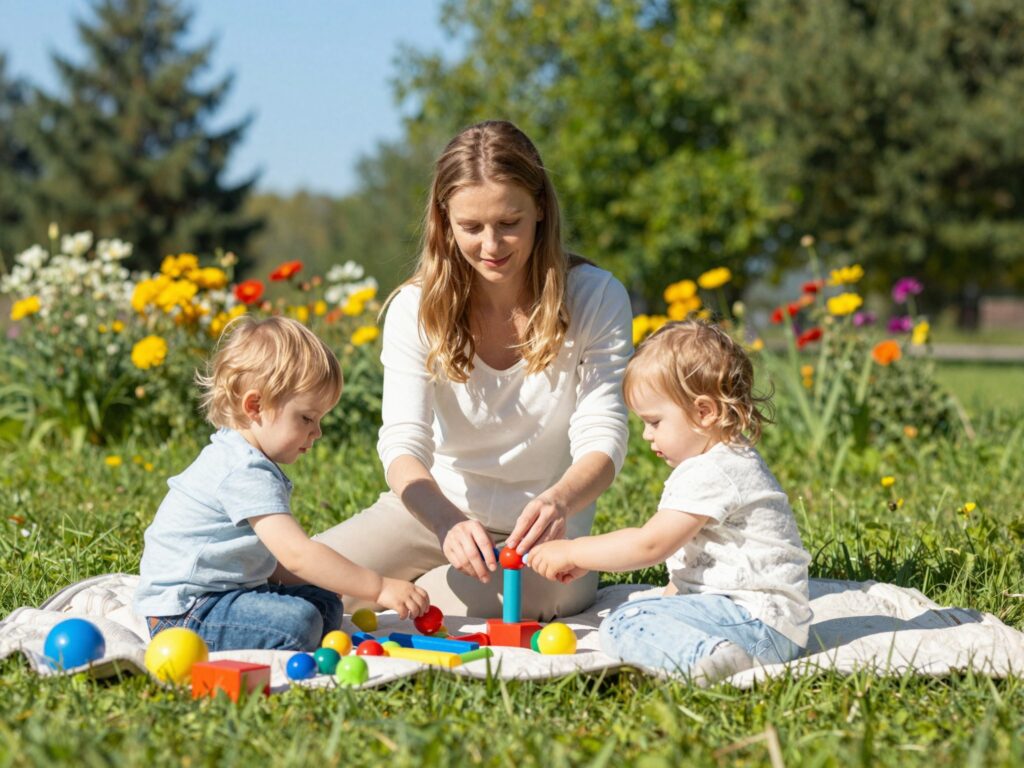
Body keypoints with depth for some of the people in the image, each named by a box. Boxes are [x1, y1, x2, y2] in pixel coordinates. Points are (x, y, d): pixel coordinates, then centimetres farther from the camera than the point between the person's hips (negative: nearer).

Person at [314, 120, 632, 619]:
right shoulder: (416, 309, -10)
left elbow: (602, 440, -17)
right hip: (433, 511, 2)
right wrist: (448, 523, -42)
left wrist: (558, 502, -41)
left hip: (538, 537, -2)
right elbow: (402, 444, -19)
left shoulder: (596, 300, -12)